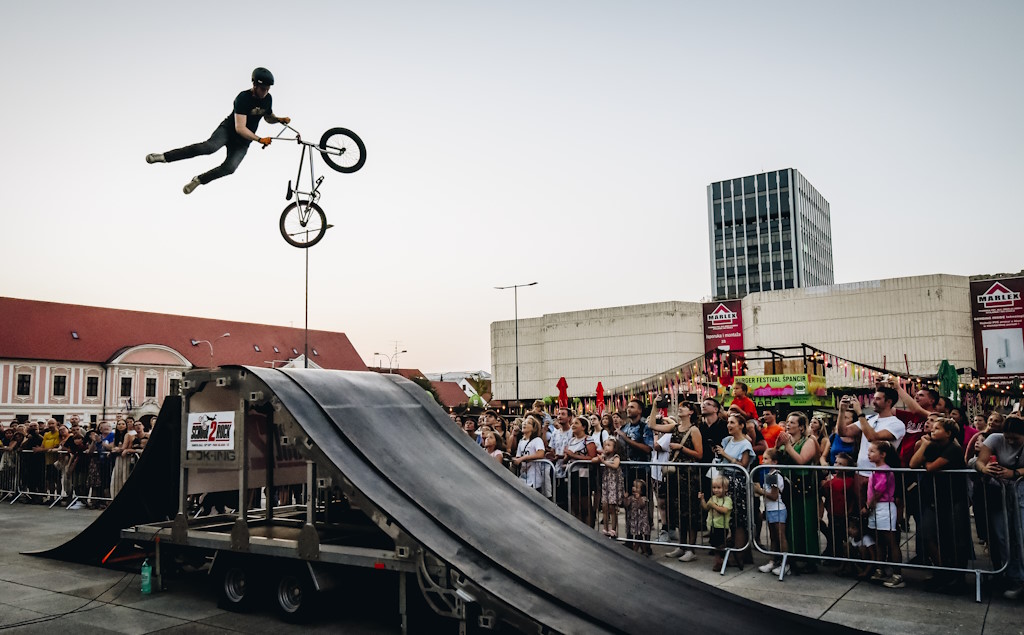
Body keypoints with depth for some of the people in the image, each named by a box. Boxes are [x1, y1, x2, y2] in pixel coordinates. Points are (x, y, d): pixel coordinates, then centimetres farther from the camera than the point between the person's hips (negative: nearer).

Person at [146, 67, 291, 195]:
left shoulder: (268, 98, -1)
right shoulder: (243, 98, -21)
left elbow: (268, 117, 20)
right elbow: (240, 128, -26)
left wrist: (280, 119, 0)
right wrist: (260, 139, -29)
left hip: (242, 142, 5)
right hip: (228, 129, -5)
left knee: (229, 167, -23)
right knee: (210, 146, -36)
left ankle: (198, 180, -1)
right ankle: (163, 156, -31)